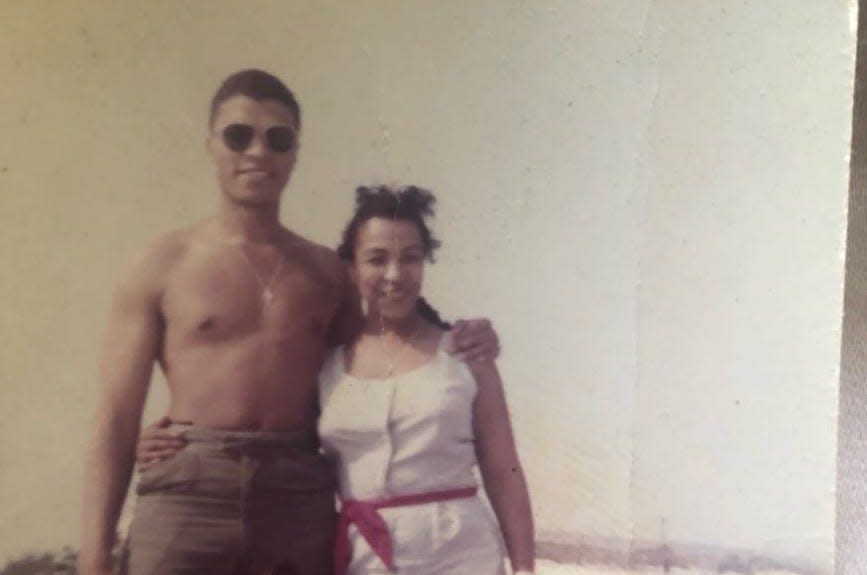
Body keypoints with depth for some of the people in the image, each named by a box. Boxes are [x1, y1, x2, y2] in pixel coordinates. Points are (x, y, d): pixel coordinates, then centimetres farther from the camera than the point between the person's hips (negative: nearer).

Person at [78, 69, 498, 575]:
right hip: (188, 497, -2)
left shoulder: (327, 269, 13)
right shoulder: (163, 265, 5)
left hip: (302, 503, 3)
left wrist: (455, 345, 7)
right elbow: (116, 420, 2)